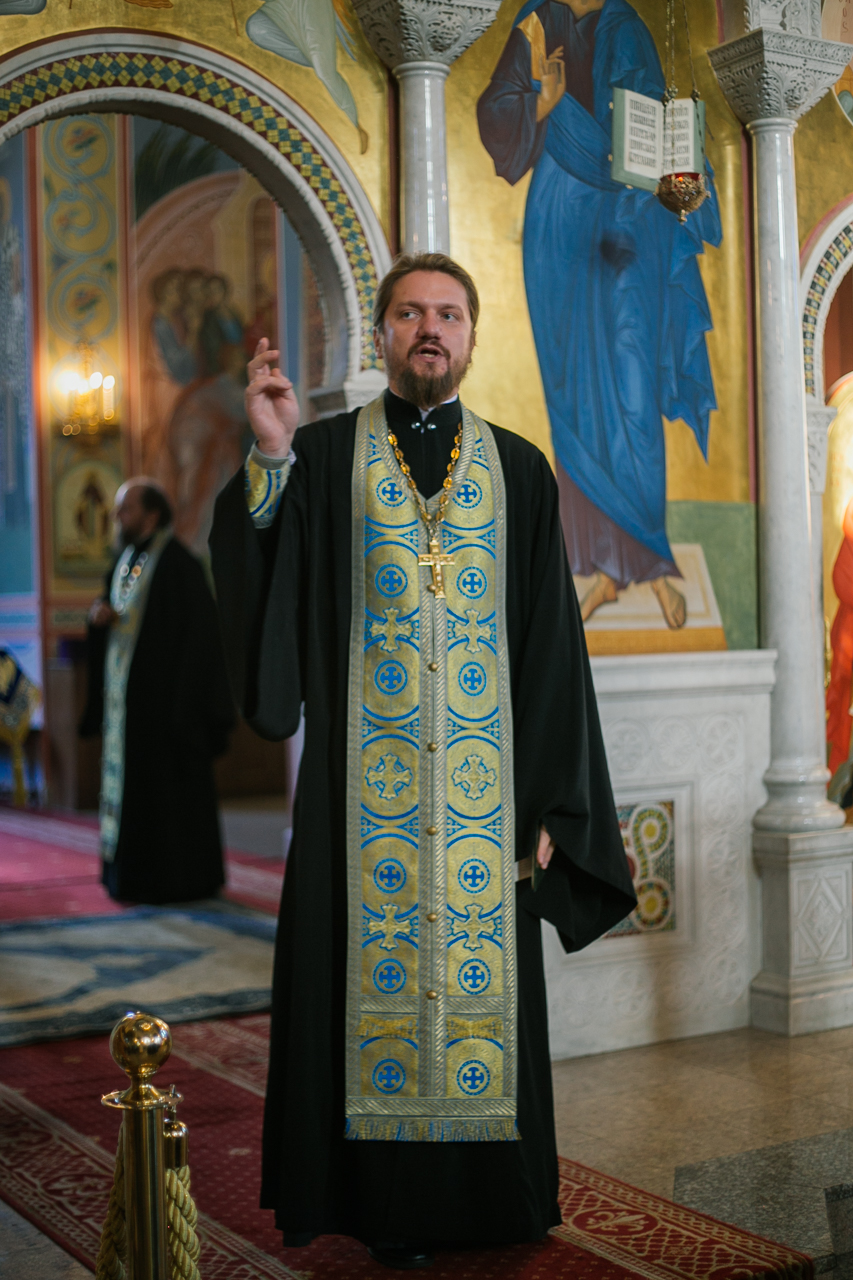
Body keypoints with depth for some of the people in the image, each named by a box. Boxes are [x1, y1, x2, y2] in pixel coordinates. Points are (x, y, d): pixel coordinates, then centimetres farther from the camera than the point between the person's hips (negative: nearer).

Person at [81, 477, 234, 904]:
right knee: (129, 778, 10)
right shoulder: (125, 561, 14)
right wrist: (100, 617, -3)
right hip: (126, 694, 8)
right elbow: (112, 614, 22)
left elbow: (193, 630, -16)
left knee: (168, 784, -4)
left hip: (161, 691, -8)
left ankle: (177, 876, 5)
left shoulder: (177, 564, -12)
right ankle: (135, 875, 17)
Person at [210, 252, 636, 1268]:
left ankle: (488, 1200, 19)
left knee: (482, 967, 4)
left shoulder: (519, 471, 9)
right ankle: (382, 1201, 15)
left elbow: (551, 644, 6)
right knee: (373, 966, 2)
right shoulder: (323, 458, 5)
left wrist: (549, 800, 0)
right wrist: (270, 459, -23)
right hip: (365, 774, -1)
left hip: (486, 774, 1)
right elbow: (264, 584, -9)